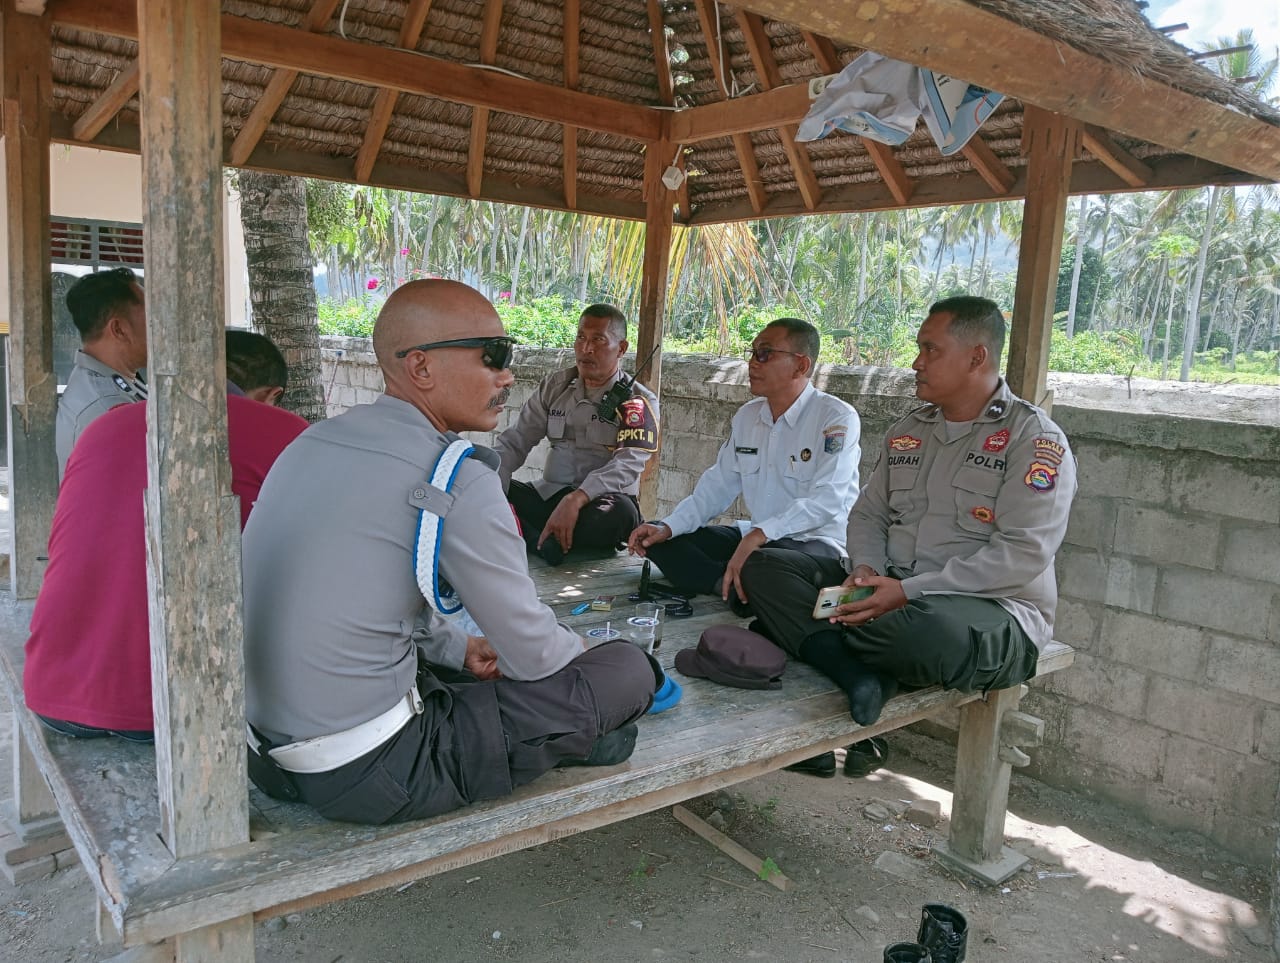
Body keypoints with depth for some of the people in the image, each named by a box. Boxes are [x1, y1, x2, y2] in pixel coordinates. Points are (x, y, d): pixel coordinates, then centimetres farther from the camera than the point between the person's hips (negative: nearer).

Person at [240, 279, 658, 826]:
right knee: (629, 668, -4)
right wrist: (581, 654, 12)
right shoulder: (456, 480, -19)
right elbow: (533, 654, -10)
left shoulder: (316, 441, 6)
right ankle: (570, 737, 21)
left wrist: (461, 648, 23)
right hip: (365, 779, -9)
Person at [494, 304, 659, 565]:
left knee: (619, 512, -39)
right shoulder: (554, 387, 11)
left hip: (598, 502, -4)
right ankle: (544, 543, -34)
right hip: (548, 495, 4)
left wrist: (575, 499, -36)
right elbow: (514, 442, 7)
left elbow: (627, 465, -18)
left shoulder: (638, 402, -3)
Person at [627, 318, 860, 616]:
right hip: (752, 538, 8)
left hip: (817, 543, -8)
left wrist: (759, 535, -33)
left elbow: (828, 500, -23)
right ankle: (736, 589, -17)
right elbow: (718, 484, 12)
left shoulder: (837, 418, -12)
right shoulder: (746, 416, 11)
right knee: (660, 541, -3)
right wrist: (667, 527, -3)